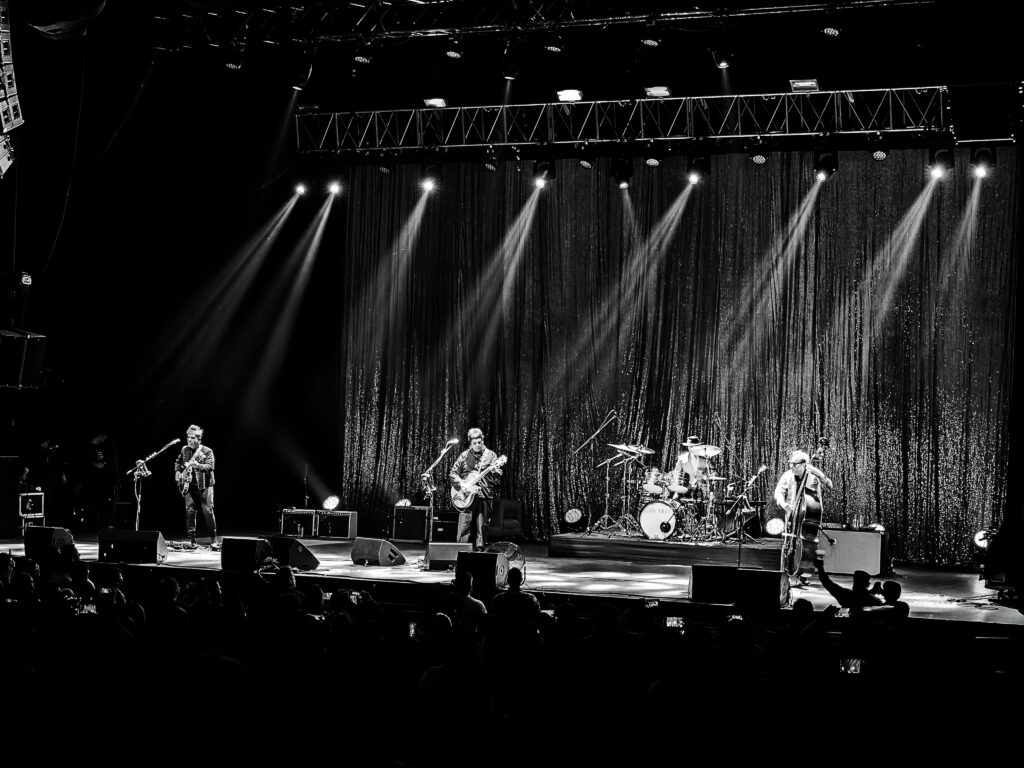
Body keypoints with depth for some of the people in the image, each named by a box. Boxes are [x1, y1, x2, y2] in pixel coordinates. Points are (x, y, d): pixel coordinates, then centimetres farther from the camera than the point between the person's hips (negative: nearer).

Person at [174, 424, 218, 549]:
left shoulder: (207, 451, -4)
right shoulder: (184, 449, 9)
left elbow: (210, 466, -15)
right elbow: (178, 462, 24)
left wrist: (198, 465, -31)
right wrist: (177, 472, 7)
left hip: (204, 485, -4)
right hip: (190, 486, 4)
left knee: (208, 511, -9)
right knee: (189, 511, -2)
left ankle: (213, 539, -2)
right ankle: (191, 539, 5)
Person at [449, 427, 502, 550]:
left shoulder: (490, 455, 7)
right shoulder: (464, 456, 9)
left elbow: (498, 478, 0)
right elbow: (453, 473, 10)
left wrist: (494, 470, -22)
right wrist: (461, 484, -7)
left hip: (484, 497, 0)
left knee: (480, 527, 0)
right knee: (464, 525, -5)